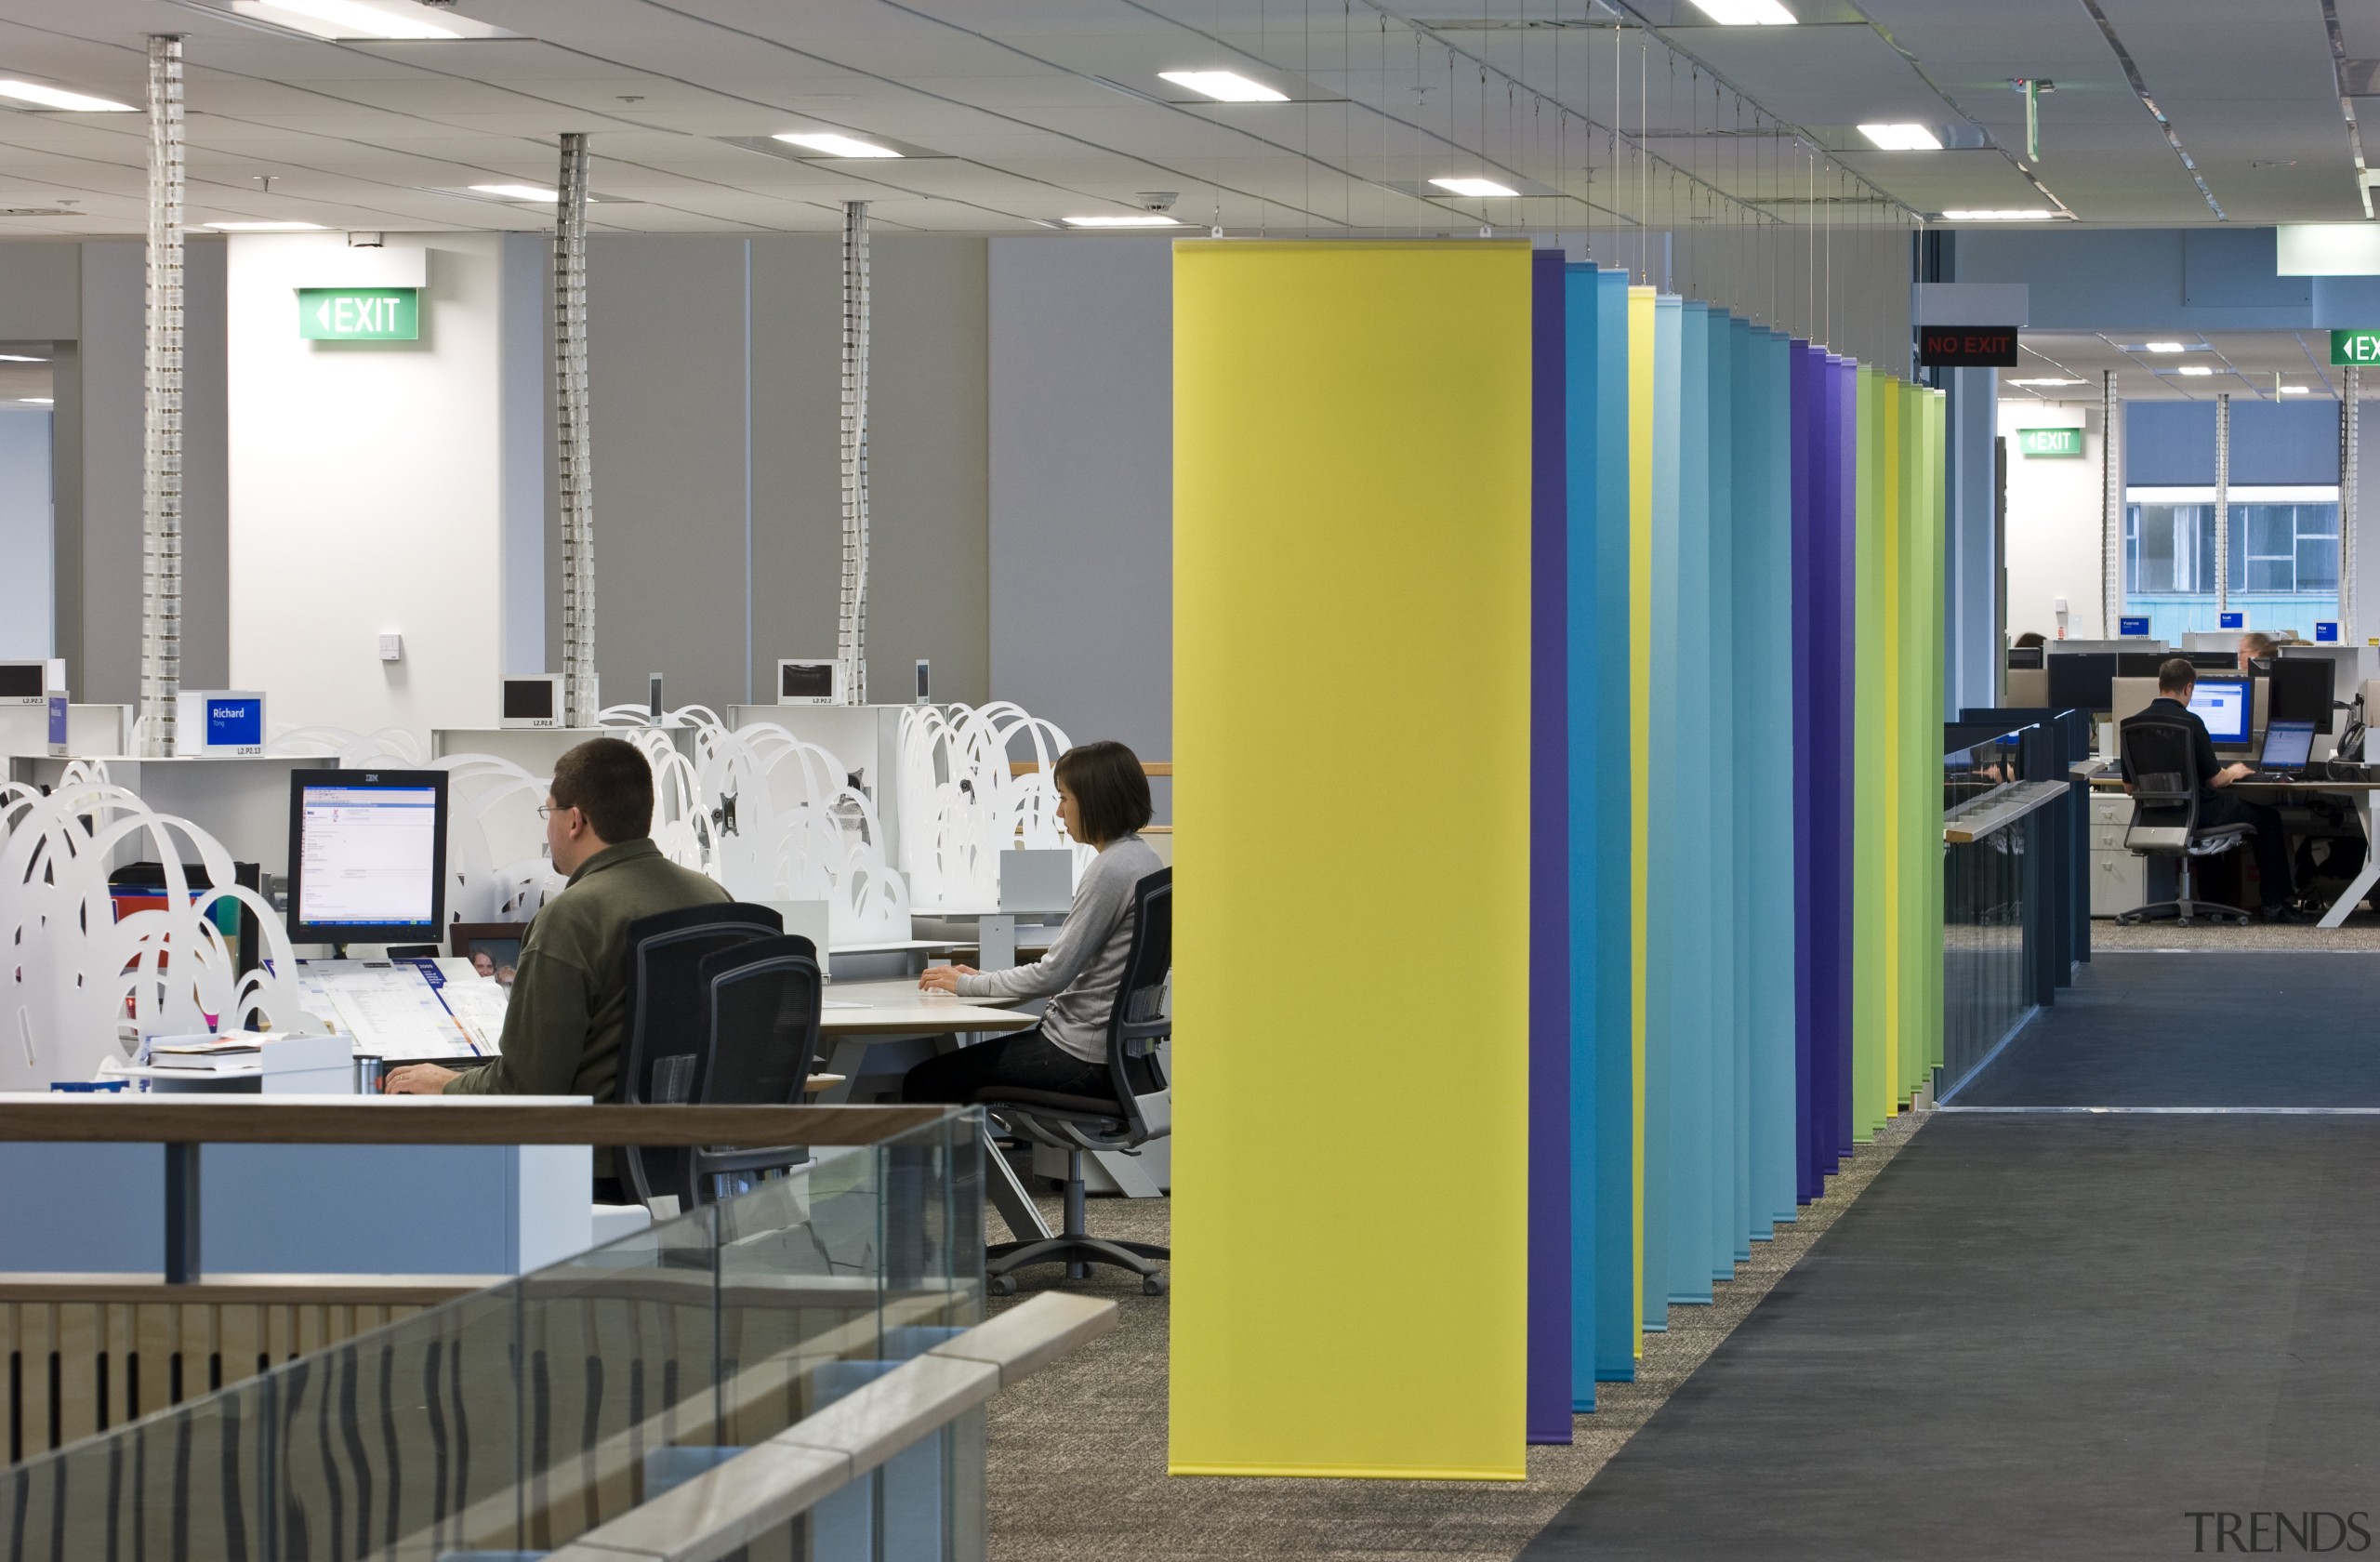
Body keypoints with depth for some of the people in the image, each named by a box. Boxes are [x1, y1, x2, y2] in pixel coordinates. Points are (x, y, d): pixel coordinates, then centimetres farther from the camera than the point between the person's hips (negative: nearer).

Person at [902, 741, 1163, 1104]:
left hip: (1086, 1056, -10)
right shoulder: (1142, 860, 14)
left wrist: (966, 984, -4)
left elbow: (1053, 975, -17)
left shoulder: (1111, 870, -17)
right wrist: (984, 979, 15)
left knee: (924, 1083, -4)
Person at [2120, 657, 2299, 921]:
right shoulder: (2189, 722, -18)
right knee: (2267, 817, 16)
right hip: (2197, 815, -6)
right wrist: (2233, 772, 11)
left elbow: (2130, 787, 6)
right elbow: (2214, 780, -12)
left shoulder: (2131, 725, -2)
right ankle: (2274, 904, 16)